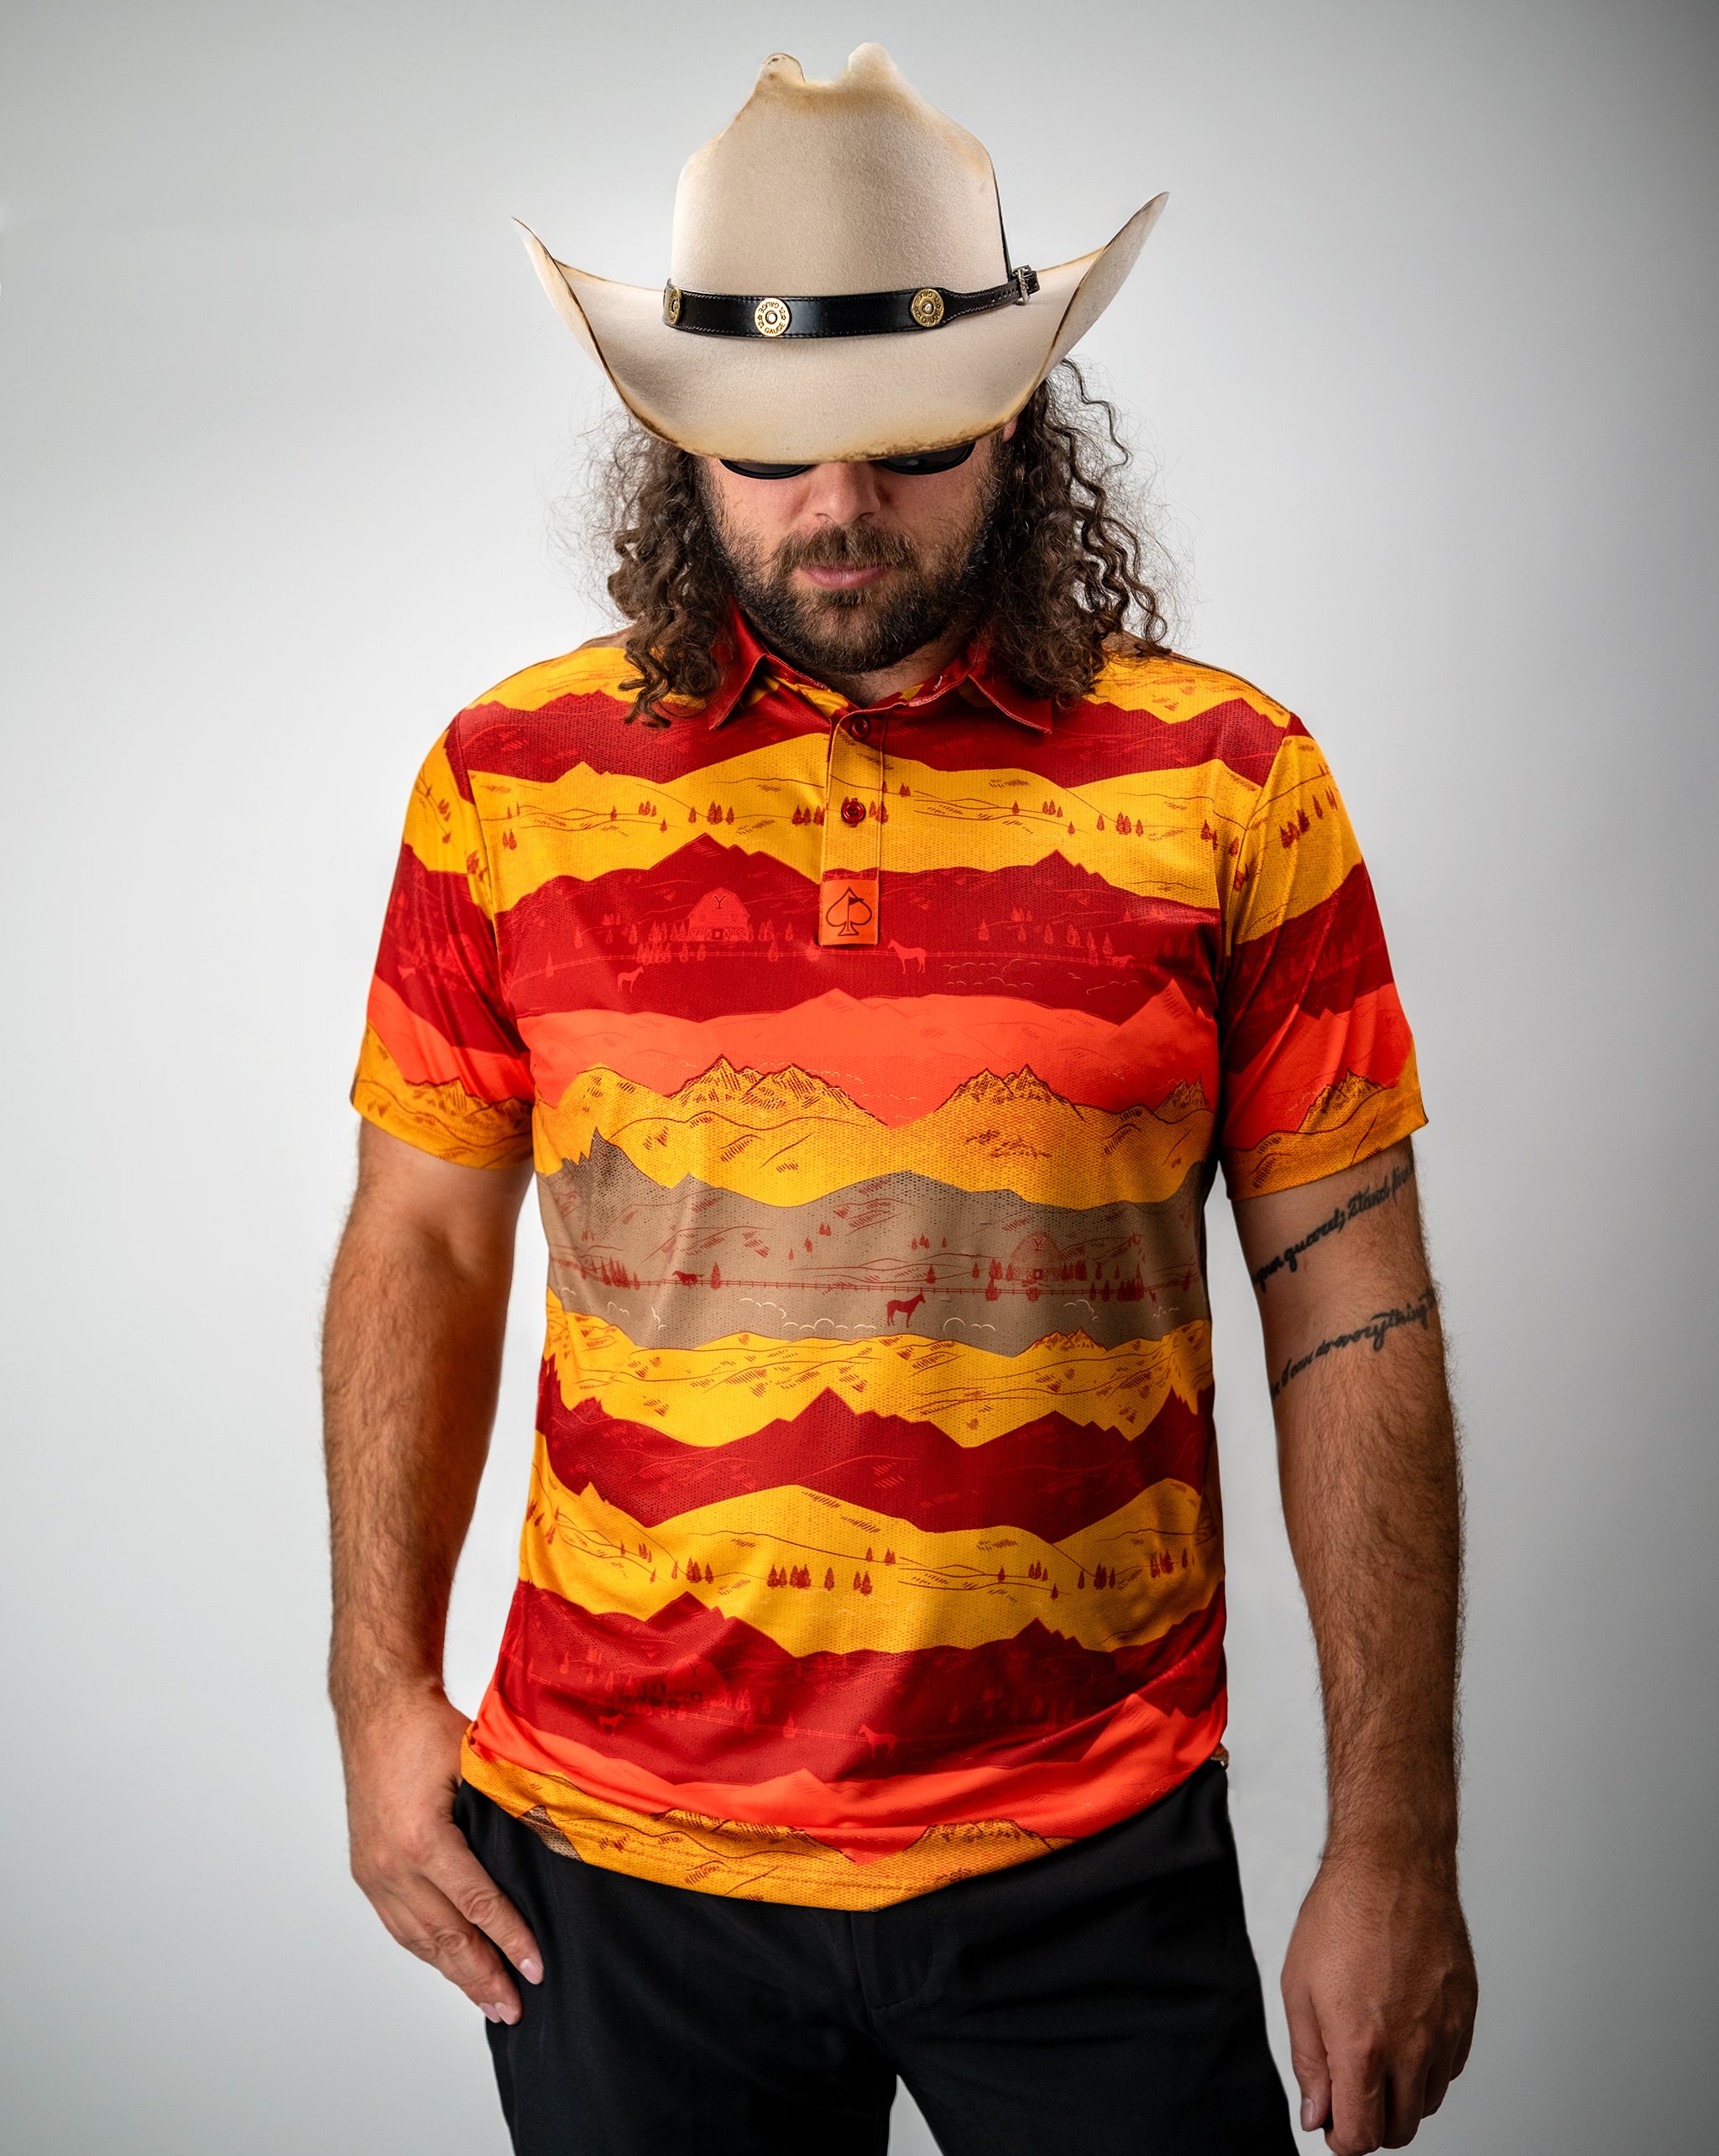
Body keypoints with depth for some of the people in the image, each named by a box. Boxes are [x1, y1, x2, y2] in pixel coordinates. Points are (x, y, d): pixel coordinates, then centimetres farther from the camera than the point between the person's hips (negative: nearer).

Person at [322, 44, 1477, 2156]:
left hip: (1095, 1862, -1)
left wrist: (1395, 1841, -4)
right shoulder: (513, 778, -1)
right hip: (610, 1854, 2)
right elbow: (421, 1244, 6)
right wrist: (380, 1688, 2)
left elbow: (1354, 1315, -3)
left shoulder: (1225, 784, -5)